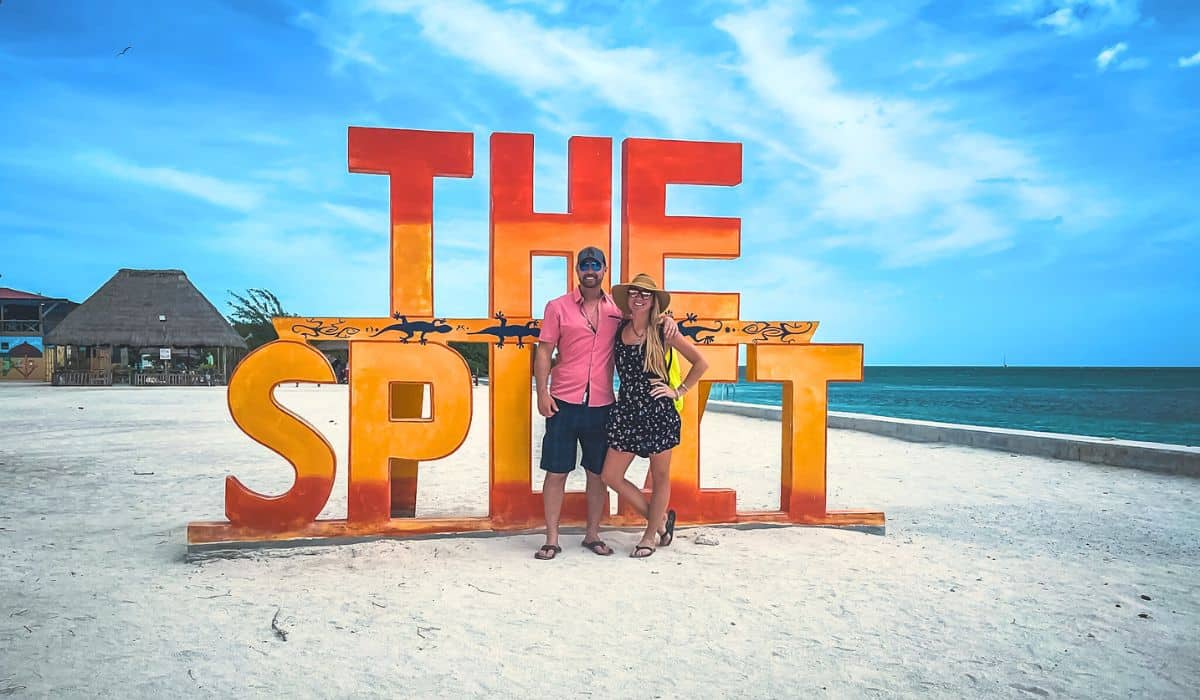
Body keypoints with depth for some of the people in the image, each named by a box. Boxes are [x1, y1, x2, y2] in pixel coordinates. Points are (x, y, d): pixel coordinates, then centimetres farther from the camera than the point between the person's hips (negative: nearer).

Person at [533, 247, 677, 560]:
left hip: (602, 405, 2)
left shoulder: (618, 308, 7)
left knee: (598, 473, 10)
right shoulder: (557, 307, 2)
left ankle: (592, 534, 25)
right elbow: (543, 352, 1)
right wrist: (542, 393, -8)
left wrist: (667, 319, -4)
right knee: (556, 472, 2)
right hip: (563, 403, -2)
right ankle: (552, 539, 12)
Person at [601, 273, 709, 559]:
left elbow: (701, 363, 2)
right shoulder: (619, 330, 5)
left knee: (660, 478, 8)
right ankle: (660, 519, 21)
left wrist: (679, 391, -1)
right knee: (610, 475, 2)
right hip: (627, 411, 4)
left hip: (659, 412, -4)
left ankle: (650, 535, 28)